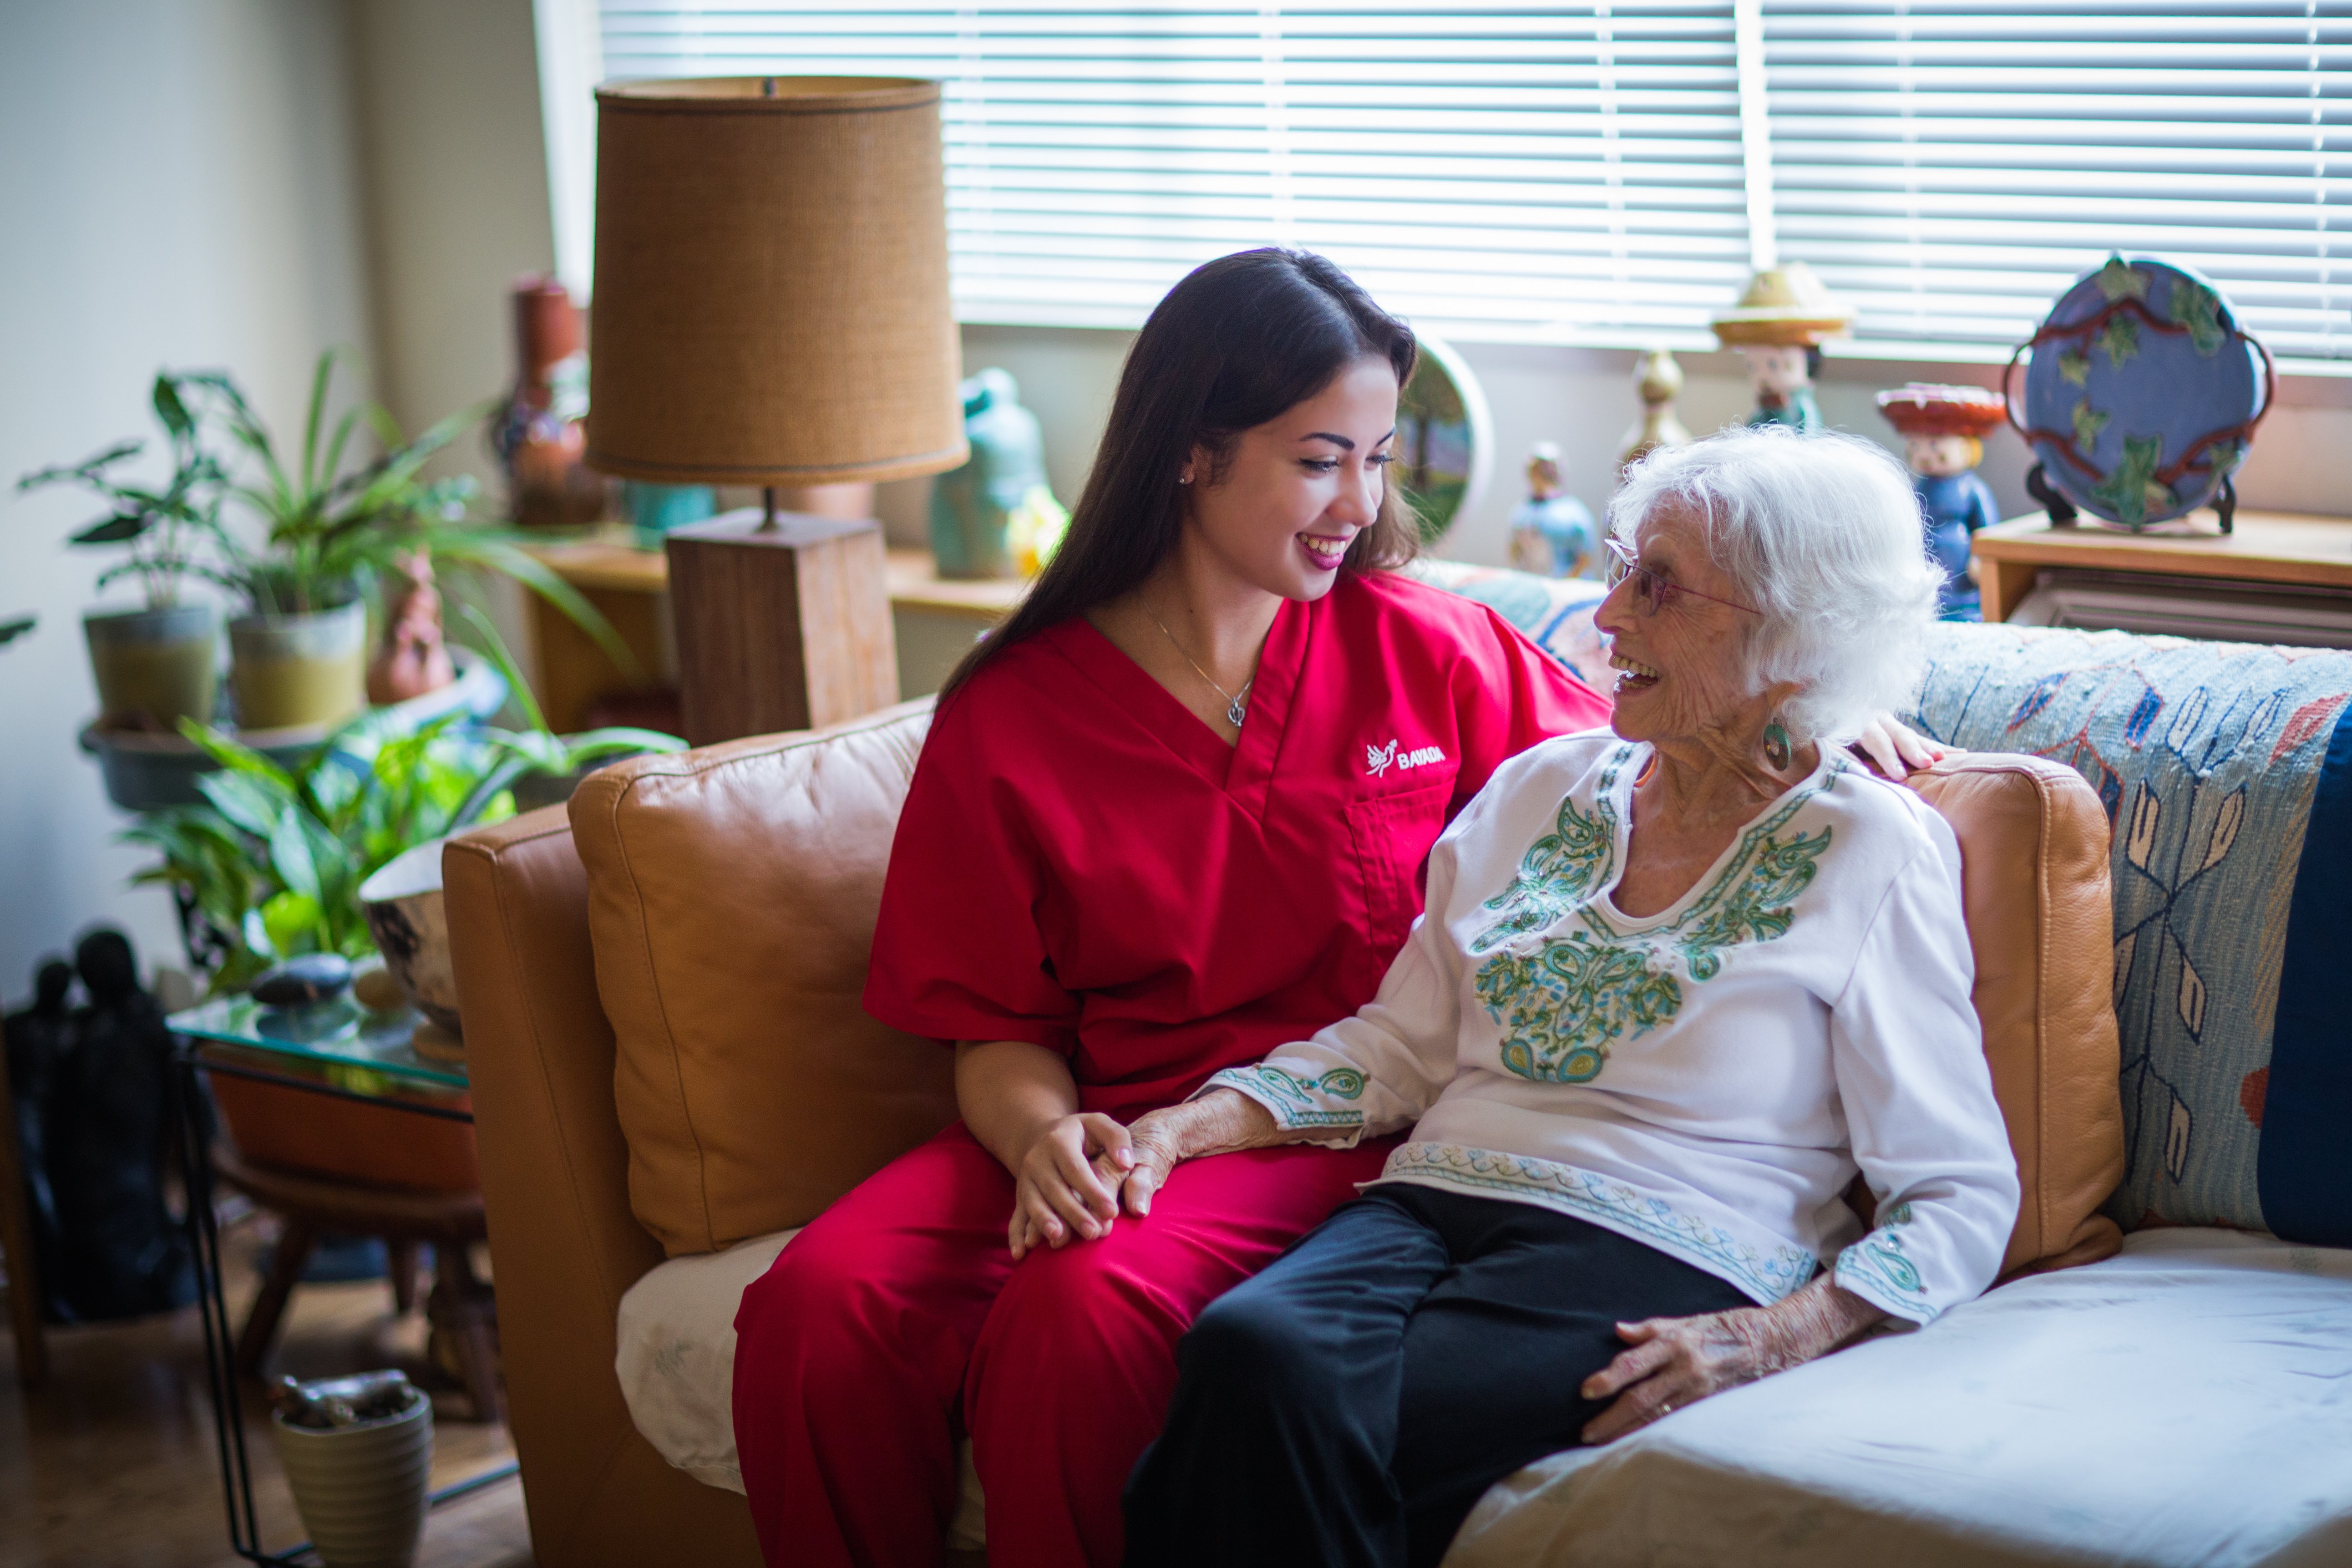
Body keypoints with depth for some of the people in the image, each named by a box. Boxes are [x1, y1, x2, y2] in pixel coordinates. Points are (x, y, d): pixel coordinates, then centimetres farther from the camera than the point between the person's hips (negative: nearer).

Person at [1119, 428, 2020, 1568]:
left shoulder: (1872, 852, 3)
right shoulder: (1542, 789, 19)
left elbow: (1961, 1198, 1)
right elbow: (1401, 1047, 21)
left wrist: (1773, 1340, -17)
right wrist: (1195, 1122, 4)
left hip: (1654, 1257, -5)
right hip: (1432, 1205, 5)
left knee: (1289, 1426, -33)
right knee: (1245, 1346, -32)